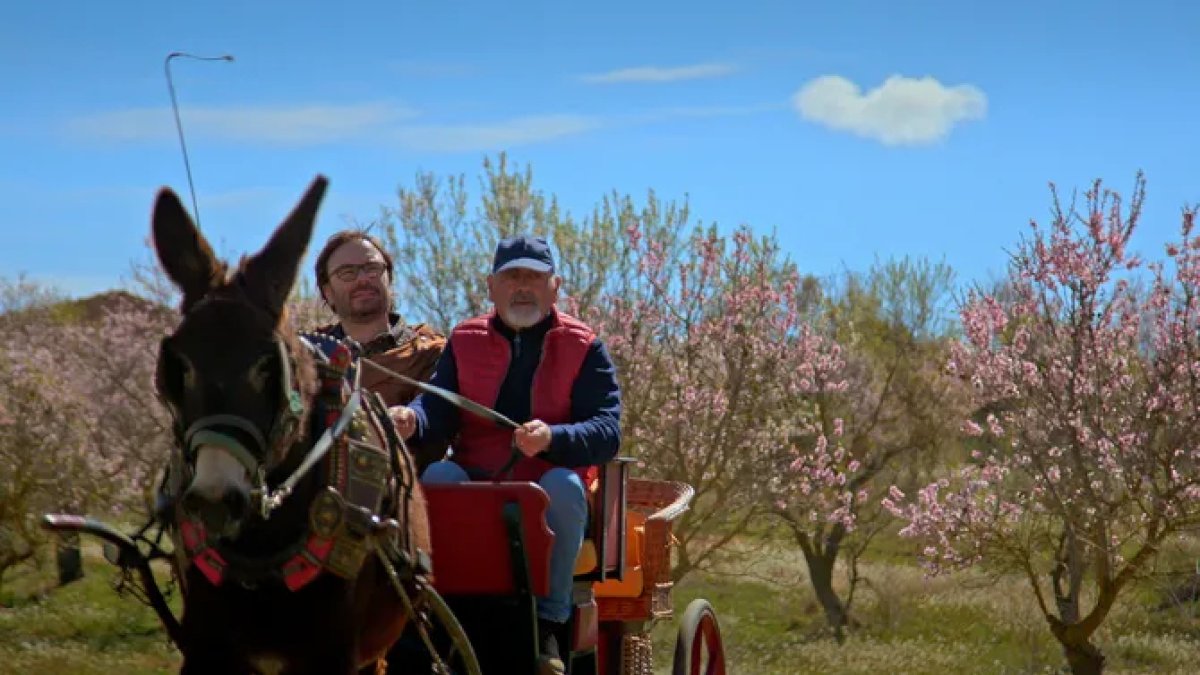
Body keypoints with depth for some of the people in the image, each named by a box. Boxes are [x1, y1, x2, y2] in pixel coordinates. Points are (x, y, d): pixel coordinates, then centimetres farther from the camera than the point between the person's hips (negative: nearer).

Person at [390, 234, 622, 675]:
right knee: (438, 476, -29)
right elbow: (440, 410, -4)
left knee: (564, 484, -34)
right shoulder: (465, 341, 11)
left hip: (548, 492, -2)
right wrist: (412, 419, -29)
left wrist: (552, 438, -30)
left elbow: (607, 432, -9)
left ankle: (549, 621, -25)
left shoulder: (583, 347, 3)